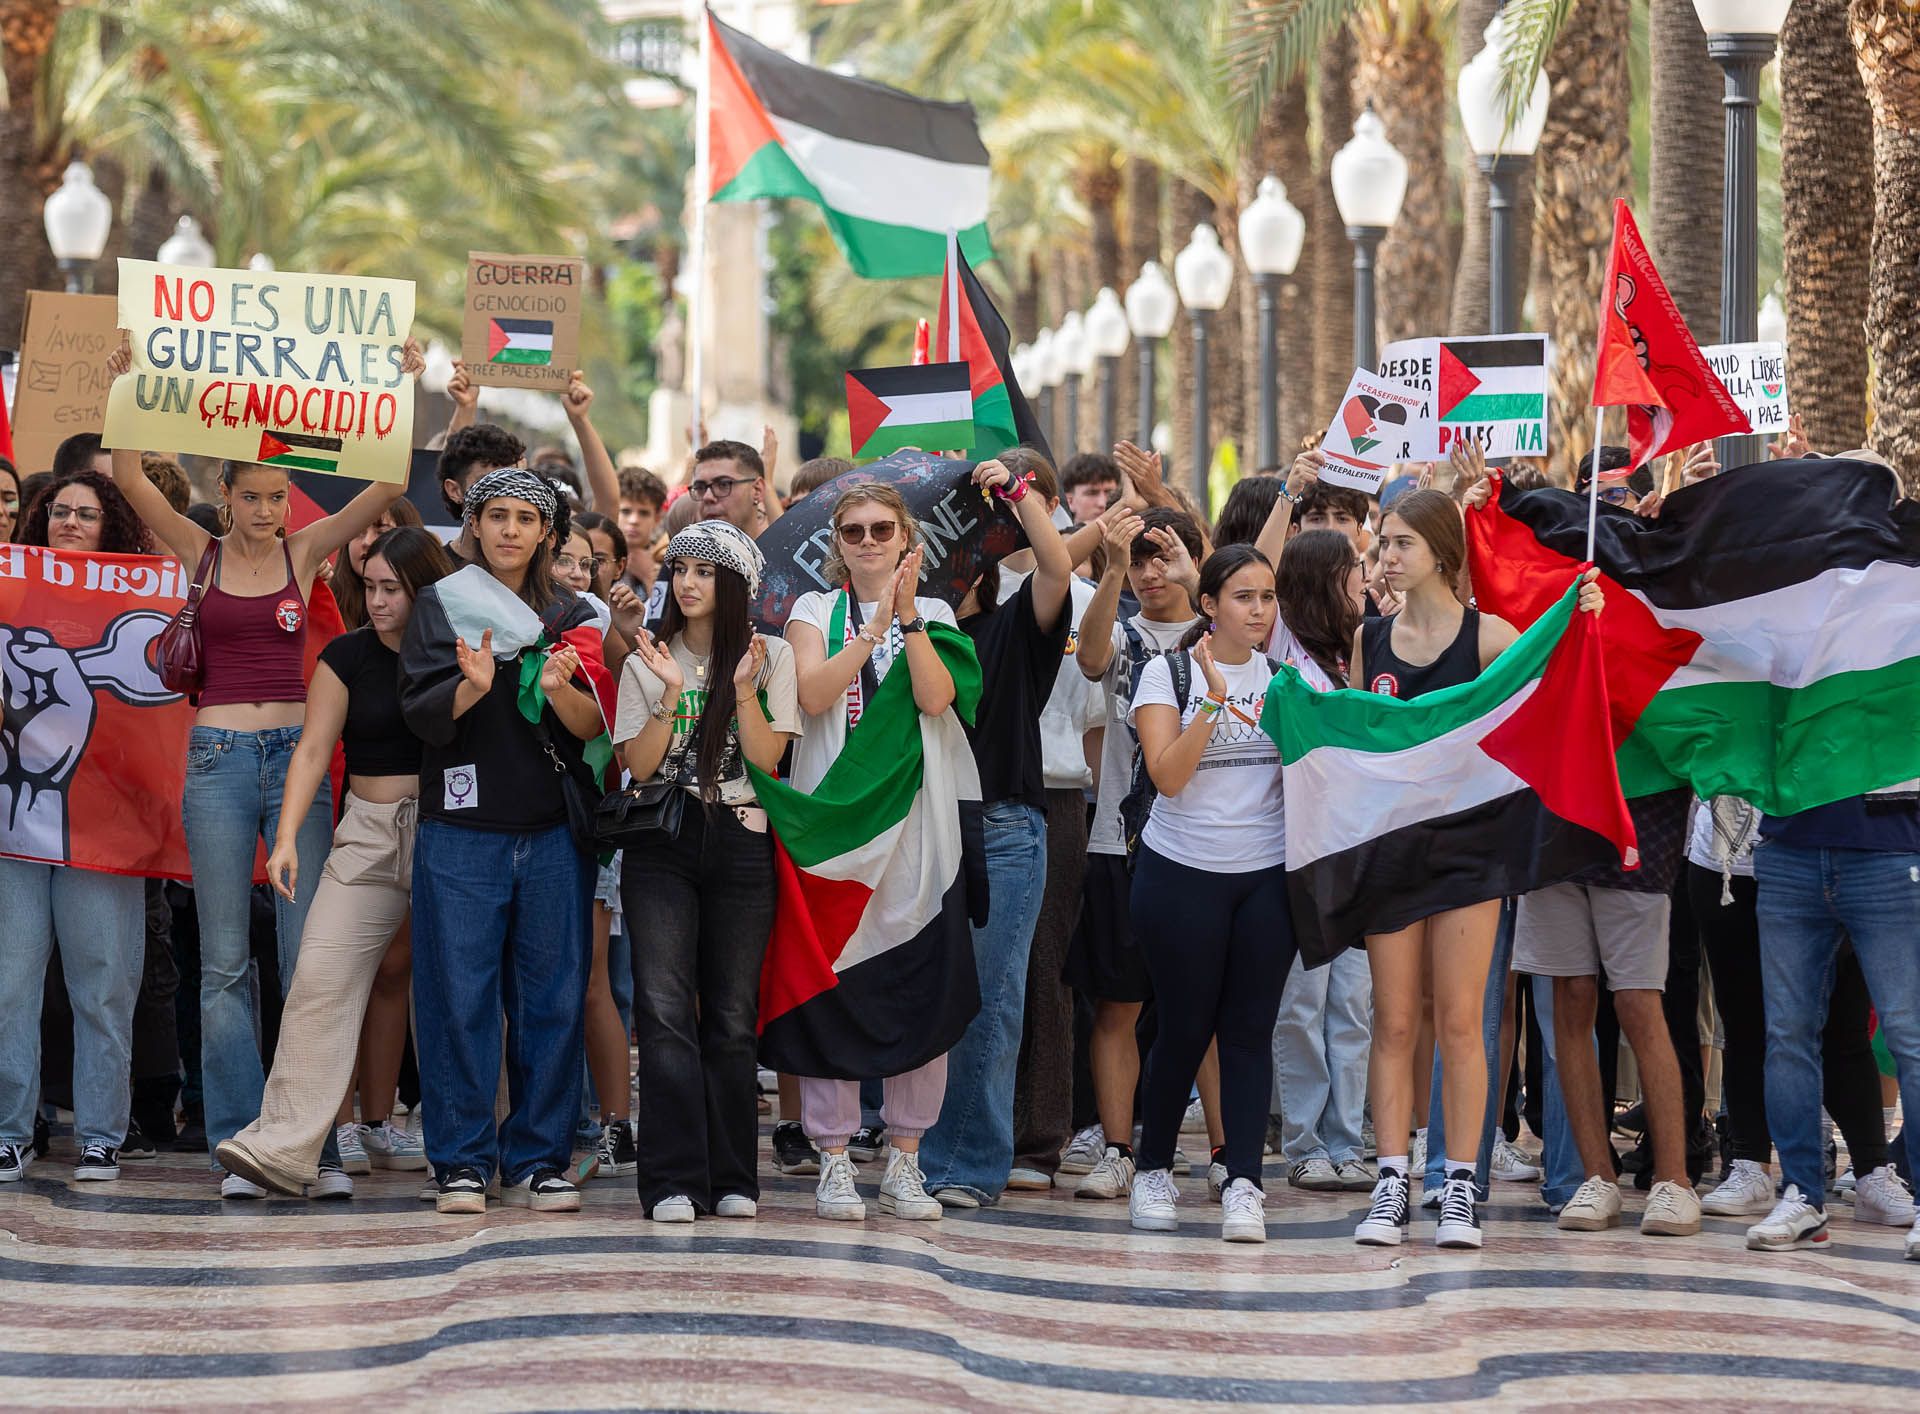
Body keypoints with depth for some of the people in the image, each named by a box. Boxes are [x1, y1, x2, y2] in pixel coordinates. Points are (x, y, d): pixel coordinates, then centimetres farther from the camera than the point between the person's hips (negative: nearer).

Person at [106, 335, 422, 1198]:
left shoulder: (307, 551, 6)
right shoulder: (199, 553, 6)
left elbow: (389, 486, -2)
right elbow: (129, 479, -5)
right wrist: (121, 393, -16)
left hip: (295, 753, 0)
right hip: (217, 756, 0)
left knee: (310, 957, -3)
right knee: (224, 963, 1)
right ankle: (239, 1144, 4)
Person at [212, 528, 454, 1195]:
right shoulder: (348, 657, 3)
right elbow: (313, 749, -2)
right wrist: (286, 836, -11)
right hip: (369, 833, 0)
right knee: (324, 977, -12)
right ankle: (285, 1144, -17)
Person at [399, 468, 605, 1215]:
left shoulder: (572, 615, 11)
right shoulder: (439, 606, 6)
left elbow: (595, 726, 2)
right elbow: (423, 714, -4)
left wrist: (558, 690, -20)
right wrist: (472, 687, -24)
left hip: (553, 834, 2)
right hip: (462, 829, -2)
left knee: (552, 997, 2)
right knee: (460, 995, -3)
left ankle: (538, 1159, 9)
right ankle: (462, 1160, 3)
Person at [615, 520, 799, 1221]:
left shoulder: (771, 657, 6)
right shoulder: (647, 662, 9)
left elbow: (768, 758, -3)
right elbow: (638, 765, 1)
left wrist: (744, 690, -15)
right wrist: (671, 696, -11)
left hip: (739, 843, 0)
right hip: (661, 846, 0)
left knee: (732, 1015, 1)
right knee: (664, 1008, -11)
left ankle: (732, 1179, 7)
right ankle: (675, 1182, -13)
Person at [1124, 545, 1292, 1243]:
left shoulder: (1285, 674, 8)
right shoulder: (1169, 674, -2)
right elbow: (1168, 775, -13)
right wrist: (1214, 702, -21)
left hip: (1266, 874, 2)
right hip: (1183, 873, -2)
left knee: (1250, 1029, -3)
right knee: (1185, 1027, 1)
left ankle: (1243, 1185, -6)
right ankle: (1153, 1170, 18)